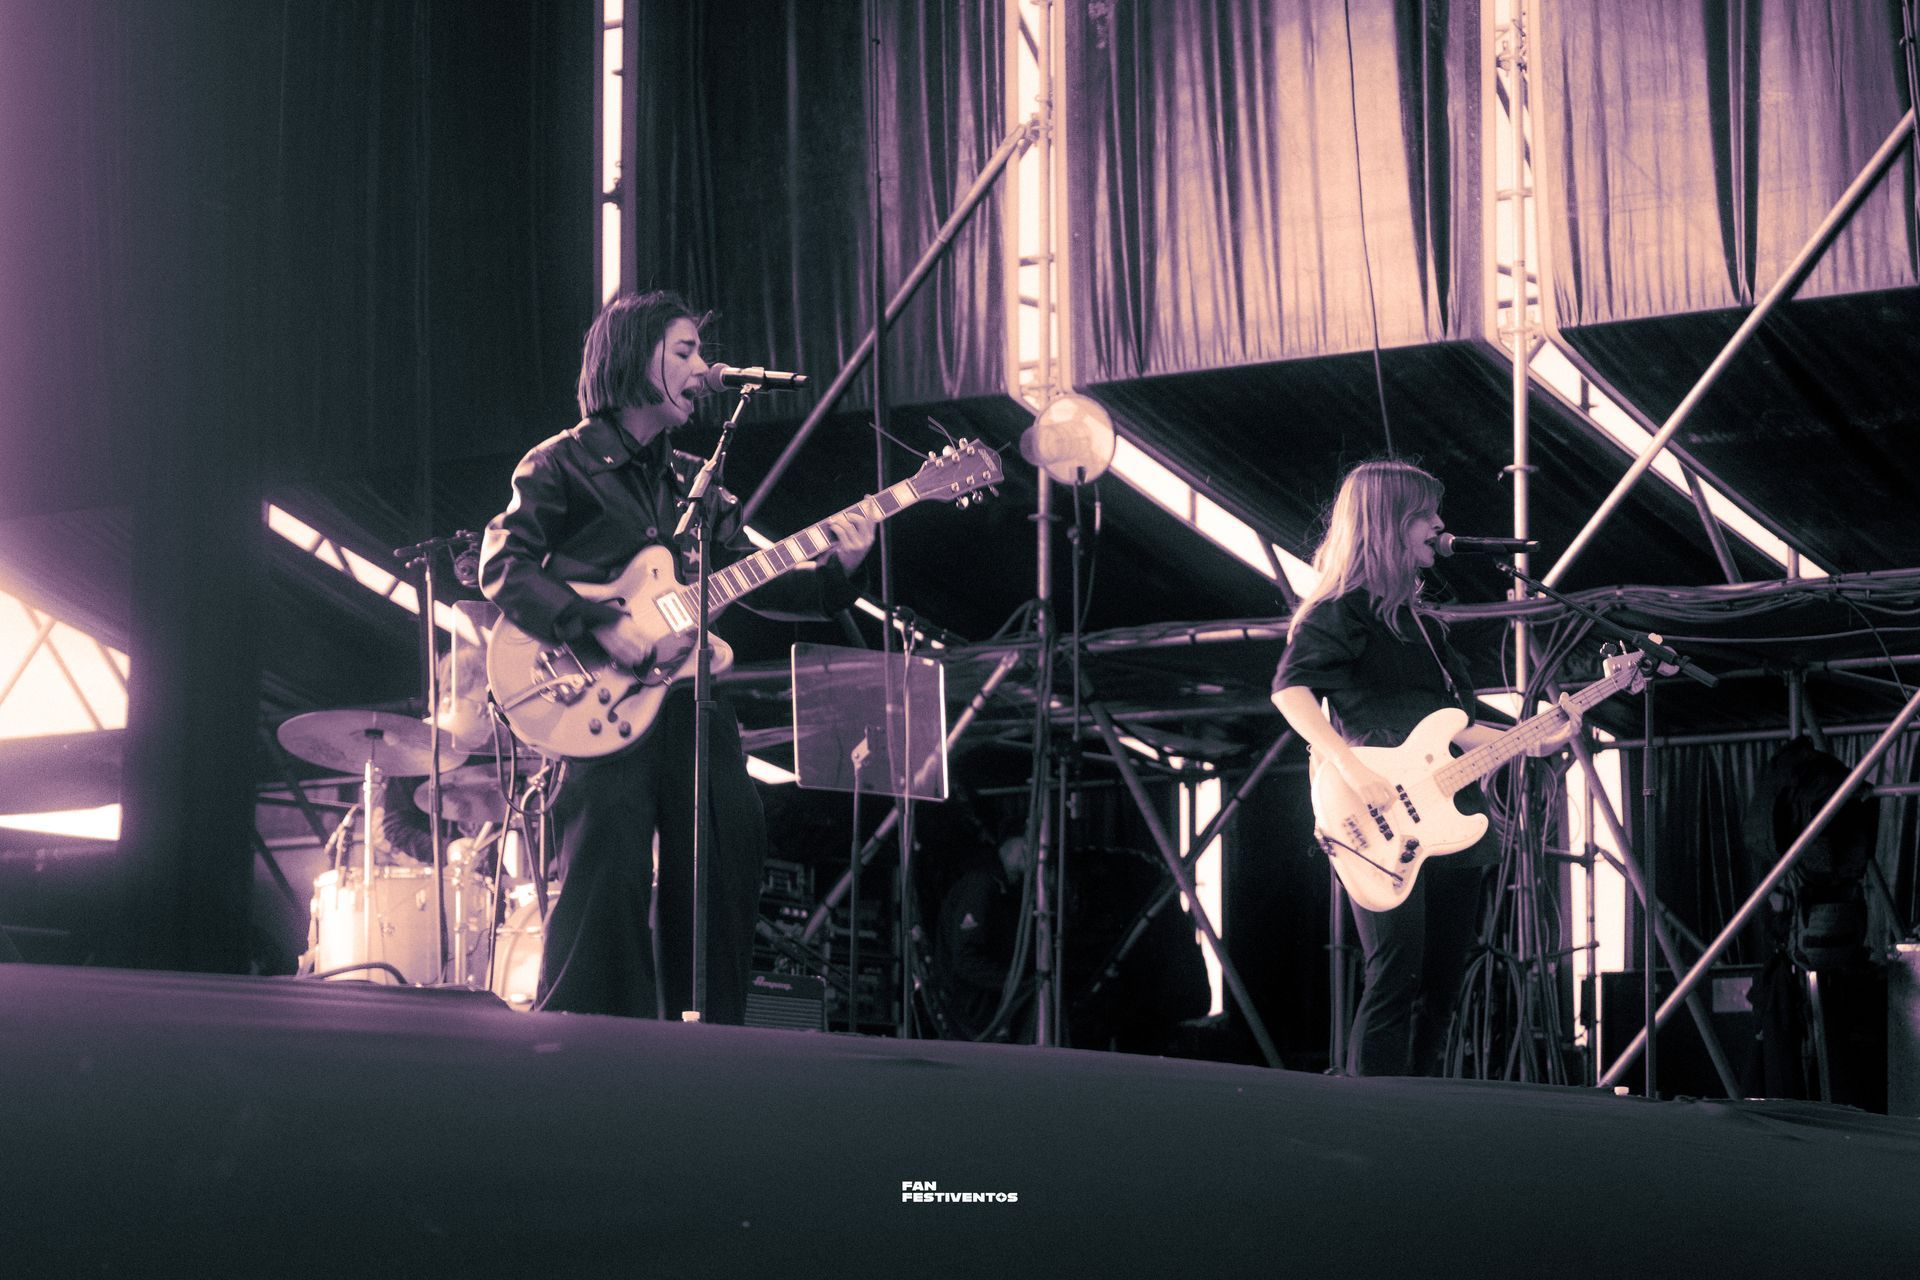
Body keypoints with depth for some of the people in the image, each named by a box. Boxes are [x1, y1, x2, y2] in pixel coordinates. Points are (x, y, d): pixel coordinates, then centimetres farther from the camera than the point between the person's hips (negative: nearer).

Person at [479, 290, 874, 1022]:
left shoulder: (692, 481, 20)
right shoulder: (563, 465, 0)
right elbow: (504, 568, -11)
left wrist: (835, 572, 0)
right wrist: (600, 626, -21)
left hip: (691, 702, 7)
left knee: (724, 880, 5)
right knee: (607, 887, -13)